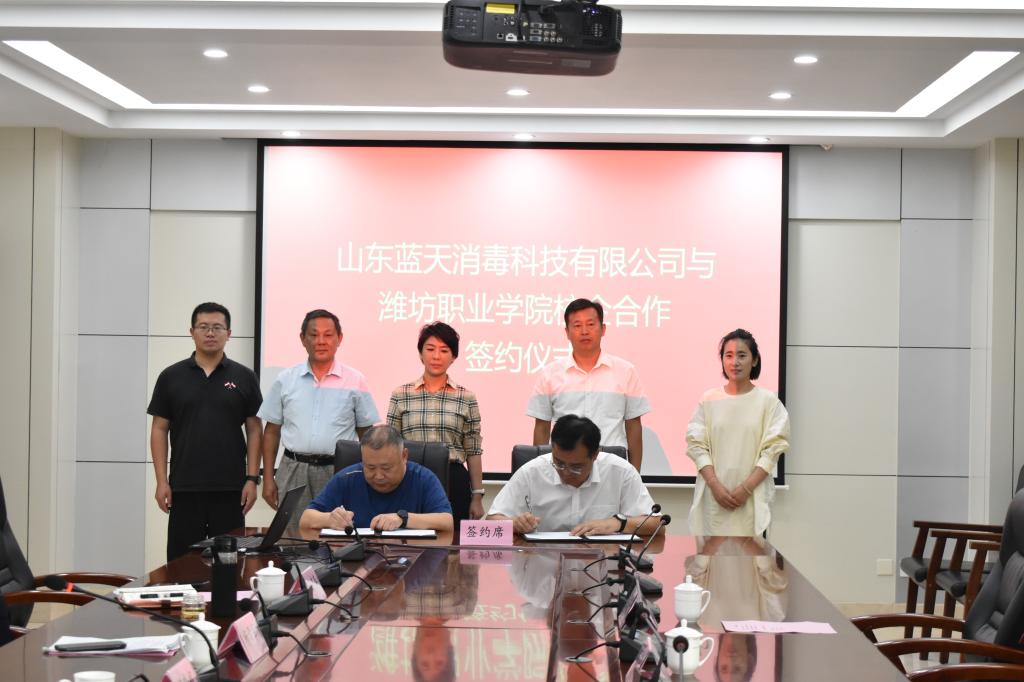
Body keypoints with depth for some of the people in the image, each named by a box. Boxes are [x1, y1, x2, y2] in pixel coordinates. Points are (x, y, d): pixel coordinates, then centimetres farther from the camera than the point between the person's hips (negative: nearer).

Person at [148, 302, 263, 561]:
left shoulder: (244, 378, 4)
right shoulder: (171, 377, 4)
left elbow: (254, 430, 4)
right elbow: (159, 430, 5)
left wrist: (252, 479, -4)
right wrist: (161, 481, -3)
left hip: (231, 488, 0)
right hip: (184, 488, 0)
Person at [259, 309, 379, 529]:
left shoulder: (355, 381, 5)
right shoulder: (285, 380, 9)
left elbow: (367, 434, 8)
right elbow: (272, 431, 12)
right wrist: (268, 478, 6)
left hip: (338, 470, -1)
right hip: (294, 470, 2)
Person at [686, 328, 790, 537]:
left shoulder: (768, 401, 2)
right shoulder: (709, 400, 6)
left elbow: (772, 449, -2)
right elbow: (697, 445, 3)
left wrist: (746, 488, -10)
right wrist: (715, 486, -9)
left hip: (752, 497, -1)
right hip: (713, 496, 1)